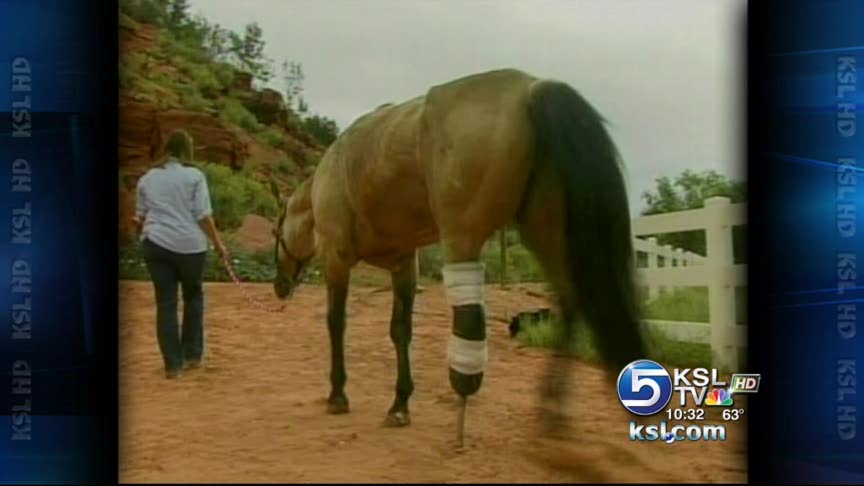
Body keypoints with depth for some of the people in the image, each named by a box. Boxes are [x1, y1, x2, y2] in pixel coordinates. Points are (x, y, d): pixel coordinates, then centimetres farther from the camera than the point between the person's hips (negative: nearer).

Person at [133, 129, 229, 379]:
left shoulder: (147, 178, 10)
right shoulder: (194, 176, -3)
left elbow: (140, 217, 16)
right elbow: (204, 216, -7)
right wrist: (218, 243, 2)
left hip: (155, 244, 3)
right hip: (189, 245, -2)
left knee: (166, 303, 6)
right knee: (193, 296, 18)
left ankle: (173, 363, 7)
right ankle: (192, 354, 21)